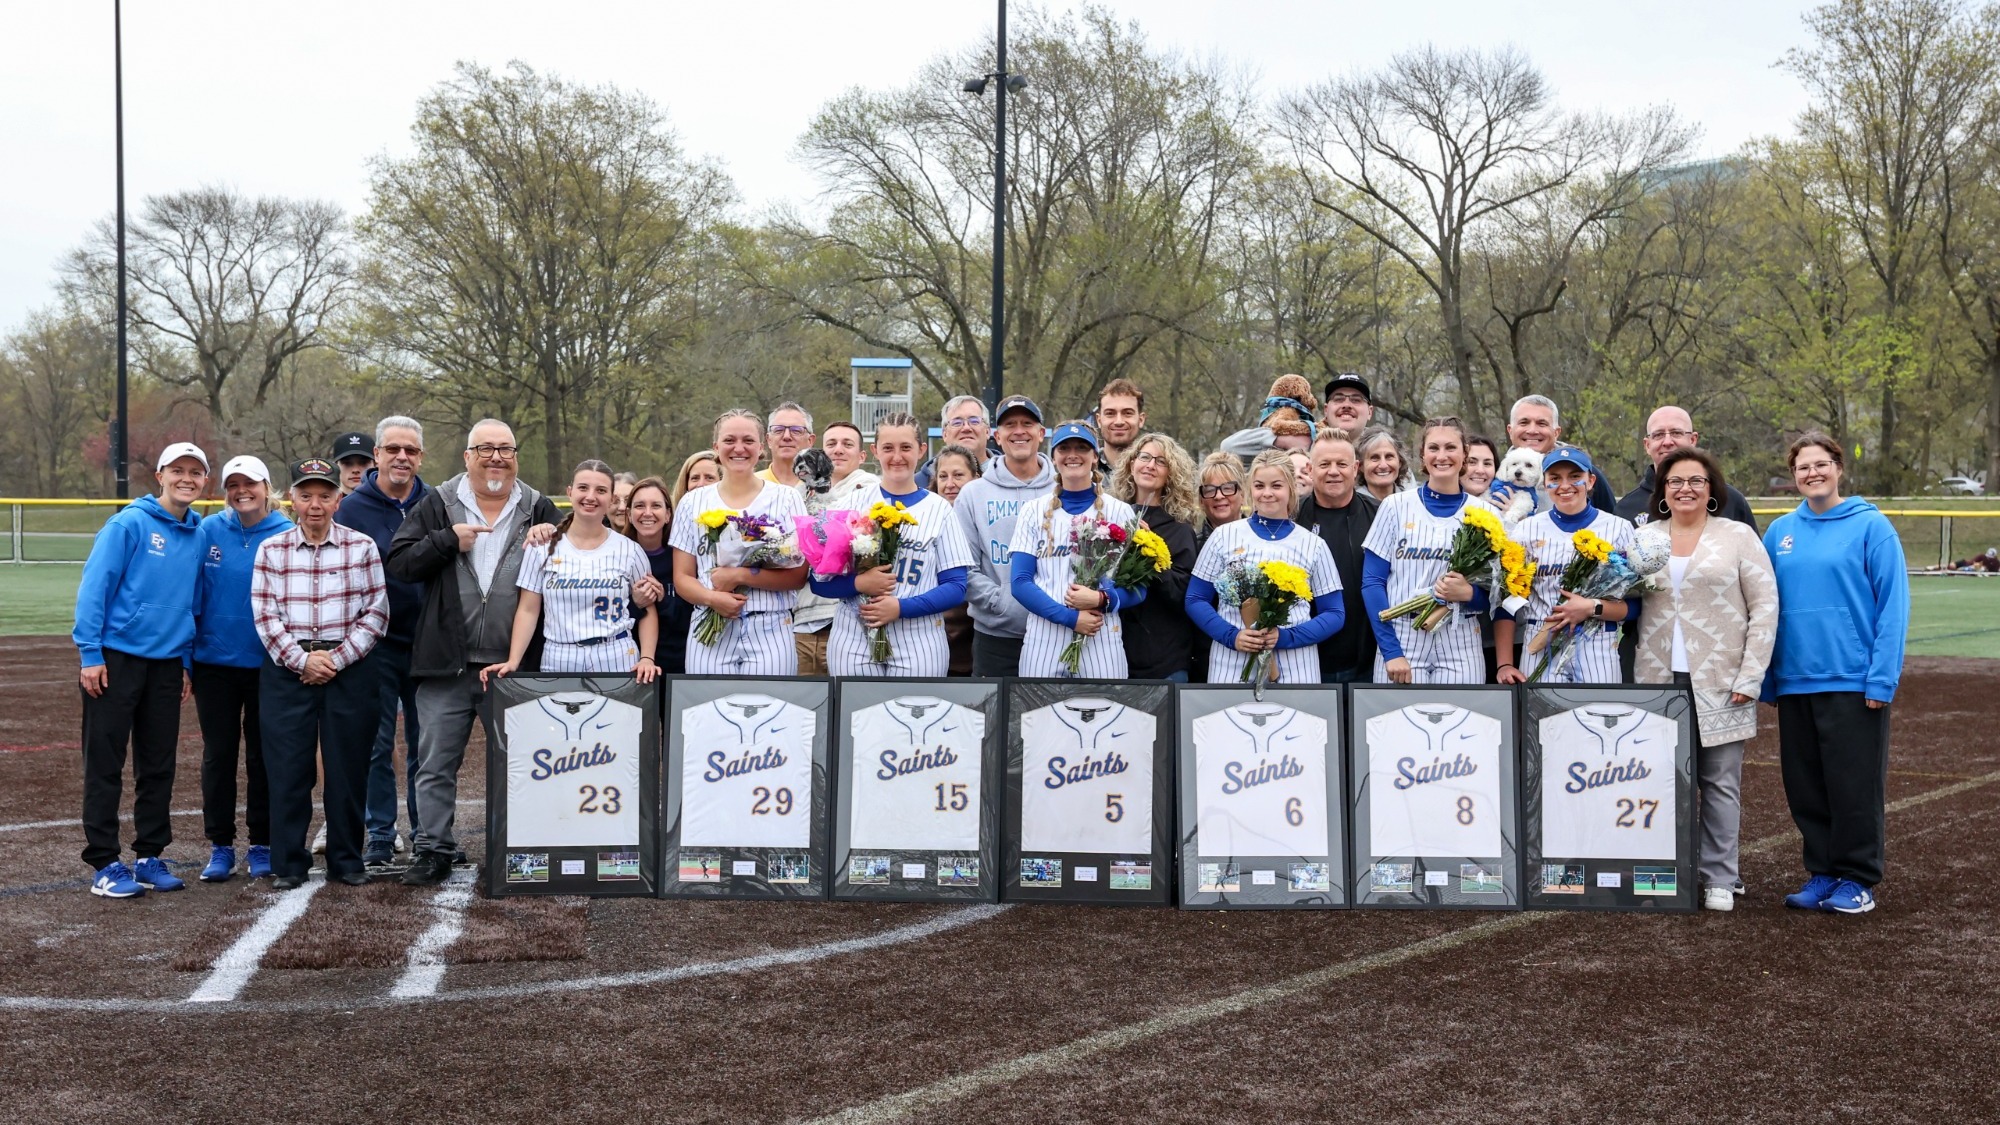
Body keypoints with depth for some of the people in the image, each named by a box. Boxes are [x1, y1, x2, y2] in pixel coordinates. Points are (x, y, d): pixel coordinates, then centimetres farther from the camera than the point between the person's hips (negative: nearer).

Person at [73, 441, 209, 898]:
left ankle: (150, 857, 20)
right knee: (105, 765, 1)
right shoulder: (130, 524, -9)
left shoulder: (198, 535, 8)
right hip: (116, 658, -5)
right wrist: (90, 655, -14)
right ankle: (104, 863, 7)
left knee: (158, 767, 10)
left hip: (166, 665, 5)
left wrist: (186, 661, 12)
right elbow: (93, 588, -11)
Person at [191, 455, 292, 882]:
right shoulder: (209, 531, -3)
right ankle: (220, 847, 17)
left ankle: (262, 846, 19)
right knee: (217, 754, 8)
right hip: (215, 661, 1)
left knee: (263, 756, 9)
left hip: (267, 664, -1)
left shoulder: (286, 534, -6)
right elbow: (192, 594, -1)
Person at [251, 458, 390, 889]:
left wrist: (337, 658, -8)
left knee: (348, 767, 3)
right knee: (287, 766, 1)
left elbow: (376, 612, 0)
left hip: (350, 669, 0)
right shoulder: (271, 550, 6)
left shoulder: (362, 546, 3)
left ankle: (346, 861, 14)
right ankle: (287, 862, 11)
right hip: (288, 668, 1)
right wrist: (302, 659, -9)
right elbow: (265, 616, 2)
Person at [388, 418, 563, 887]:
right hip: (447, 665, 0)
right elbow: (398, 562, -1)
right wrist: (448, 541, -13)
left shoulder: (539, 510, 7)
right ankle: (433, 850, 13)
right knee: (436, 765, 4)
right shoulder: (438, 505, 5)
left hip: (513, 668, 0)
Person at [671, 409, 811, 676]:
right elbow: (682, 578, 8)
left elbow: (798, 575, -1)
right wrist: (713, 598, -13)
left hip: (770, 633, -1)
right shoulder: (693, 503, 9)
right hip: (710, 633, 1)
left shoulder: (786, 499, 4)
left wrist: (740, 575, -13)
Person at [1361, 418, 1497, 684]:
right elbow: (1372, 581, -1)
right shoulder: (1396, 506, 3)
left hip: (1461, 647, 1)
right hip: (1400, 640, -1)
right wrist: (1390, 650, -10)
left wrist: (1469, 593, -13)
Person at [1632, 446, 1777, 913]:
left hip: (1719, 682, -2)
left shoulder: (1738, 536, 3)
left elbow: (1765, 606, -1)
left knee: (1721, 782, 1)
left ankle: (1720, 879, 9)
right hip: (1660, 680, 2)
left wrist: (1750, 677, -8)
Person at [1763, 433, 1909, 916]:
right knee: (1805, 786, 10)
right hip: (1794, 681, 5)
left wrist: (1882, 678, -14)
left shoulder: (1871, 526, -4)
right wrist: (1765, 678, 6)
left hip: (1854, 683, -4)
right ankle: (1823, 872, 22)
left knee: (1854, 784, 1)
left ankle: (1857, 879, 14)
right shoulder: (1780, 532, 8)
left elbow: (1893, 606, -8)